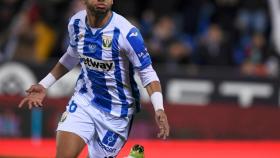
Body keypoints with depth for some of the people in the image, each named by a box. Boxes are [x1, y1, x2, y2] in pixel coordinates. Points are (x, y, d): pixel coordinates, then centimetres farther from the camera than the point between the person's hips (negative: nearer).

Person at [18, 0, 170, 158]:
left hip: (116, 109, -4)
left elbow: (147, 73, -16)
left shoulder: (126, 32, -23)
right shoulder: (76, 23, -6)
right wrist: (44, 85, 12)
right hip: (84, 99, 4)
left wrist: (159, 108, -29)